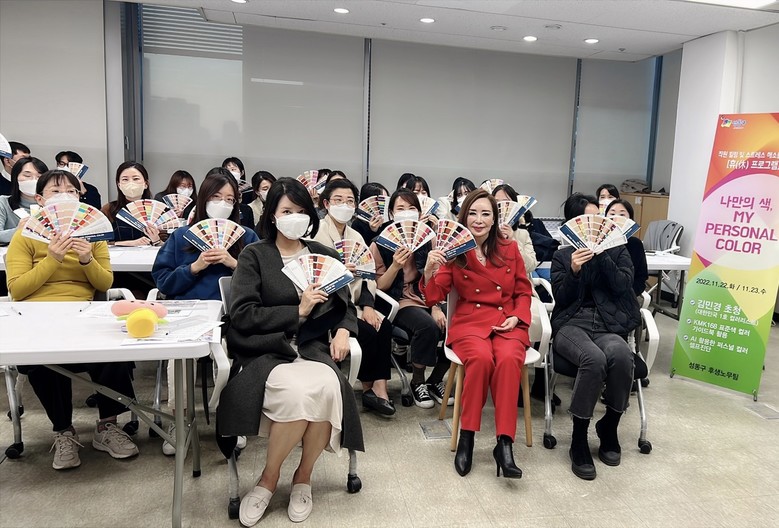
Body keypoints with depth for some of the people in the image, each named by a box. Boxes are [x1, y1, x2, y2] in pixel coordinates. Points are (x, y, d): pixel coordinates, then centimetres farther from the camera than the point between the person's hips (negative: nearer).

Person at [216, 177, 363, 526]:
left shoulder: (325, 255, 16)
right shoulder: (254, 255, 4)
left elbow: (345, 305, 18)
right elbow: (242, 316, -6)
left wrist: (343, 332, -4)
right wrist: (298, 311, -11)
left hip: (313, 348, 3)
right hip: (265, 352, -3)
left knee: (328, 388, -31)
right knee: (298, 392, -34)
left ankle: (303, 477, -4)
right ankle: (269, 478, -5)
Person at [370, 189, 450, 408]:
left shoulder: (427, 240, 9)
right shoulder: (380, 244, -1)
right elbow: (380, 286, -3)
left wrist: (436, 308, -8)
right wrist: (395, 266, -21)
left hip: (428, 299, 4)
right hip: (399, 302, -4)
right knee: (427, 326, -33)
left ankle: (435, 380, 2)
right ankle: (417, 382, -7)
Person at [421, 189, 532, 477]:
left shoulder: (510, 249, 10)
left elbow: (524, 292, 16)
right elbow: (433, 298, -2)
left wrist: (516, 317, -4)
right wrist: (429, 269, -22)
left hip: (507, 323, 2)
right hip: (469, 322, -1)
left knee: (508, 359, -32)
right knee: (481, 358, -34)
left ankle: (504, 442, -27)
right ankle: (466, 437, -18)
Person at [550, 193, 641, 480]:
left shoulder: (617, 250, 17)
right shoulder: (562, 256, 15)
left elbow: (623, 285, 1)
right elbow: (561, 298, 4)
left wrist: (602, 254, -8)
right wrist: (574, 271, -12)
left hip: (608, 324, 2)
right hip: (572, 324, -1)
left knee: (621, 354, -36)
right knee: (594, 358, -36)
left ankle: (609, 427, -9)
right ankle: (579, 440, -21)